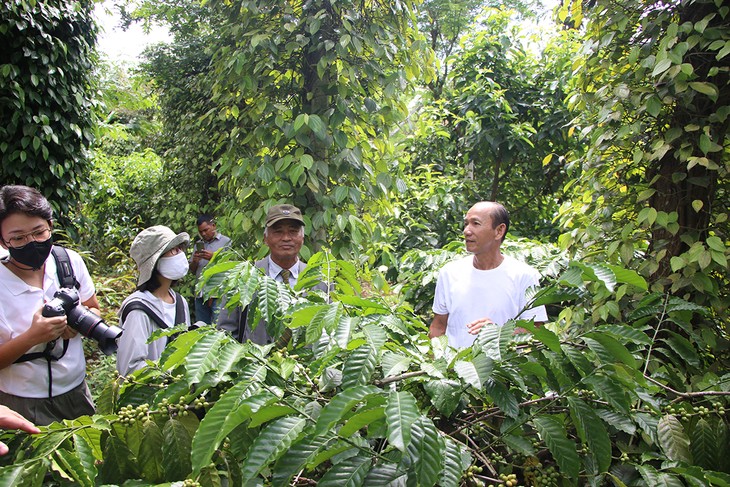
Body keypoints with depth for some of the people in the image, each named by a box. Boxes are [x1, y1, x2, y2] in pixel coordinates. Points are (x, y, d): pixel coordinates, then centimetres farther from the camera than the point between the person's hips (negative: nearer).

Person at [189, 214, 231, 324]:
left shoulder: (226, 242, 3)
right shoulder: (199, 244, 19)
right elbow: (192, 270, 19)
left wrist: (213, 257, -16)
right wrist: (195, 261, -3)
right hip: (200, 294, 6)